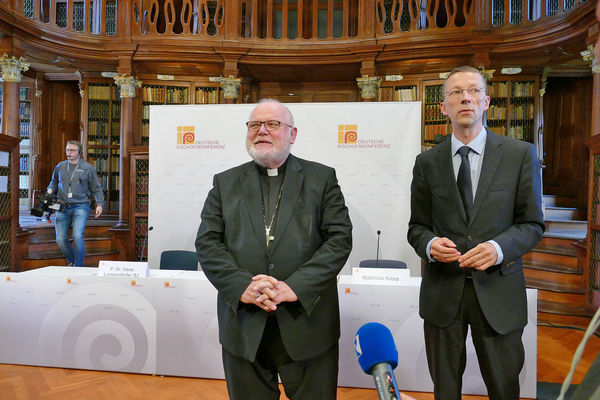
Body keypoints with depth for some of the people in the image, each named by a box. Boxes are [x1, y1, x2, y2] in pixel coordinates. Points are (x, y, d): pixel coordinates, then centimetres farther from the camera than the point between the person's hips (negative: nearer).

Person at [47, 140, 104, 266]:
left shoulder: (88, 168, 3)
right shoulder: (60, 166, 13)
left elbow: (96, 188, 6)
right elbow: (54, 181, 28)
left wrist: (99, 204, -4)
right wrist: (50, 190, 7)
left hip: (80, 207, -4)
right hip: (63, 208, 4)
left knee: (77, 236, -18)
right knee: (61, 239, 1)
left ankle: (78, 266, -2)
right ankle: (71, 261, 26)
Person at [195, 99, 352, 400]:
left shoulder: (322, 178, 3)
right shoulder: (225, 183, 9)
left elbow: (340, 238, -5)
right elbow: (207, 242, 1)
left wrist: (295, 287, -16)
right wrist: (242, 286, -14)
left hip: (307, 323, -1)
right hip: (243, 324, 2)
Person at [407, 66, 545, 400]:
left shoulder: (521, 154, -1)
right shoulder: (427, 162, 1)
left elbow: (533, 224, 0)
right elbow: (417, 226, 5)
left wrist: (499, 247, -19)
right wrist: (429, 244, -17)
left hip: (498, 291, 0)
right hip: (442, 291, 1)